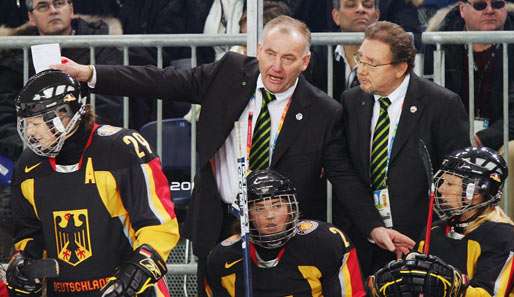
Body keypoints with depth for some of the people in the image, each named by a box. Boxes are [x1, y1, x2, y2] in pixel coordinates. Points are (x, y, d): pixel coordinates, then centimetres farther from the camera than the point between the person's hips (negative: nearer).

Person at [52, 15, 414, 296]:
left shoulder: (324, 113, -8)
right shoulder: (229, 73, -4)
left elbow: (345, 177, -4)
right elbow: (164, 82, -7)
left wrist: (375, 227, -16)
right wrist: (88, 74, -15)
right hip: (218, 226, 2)